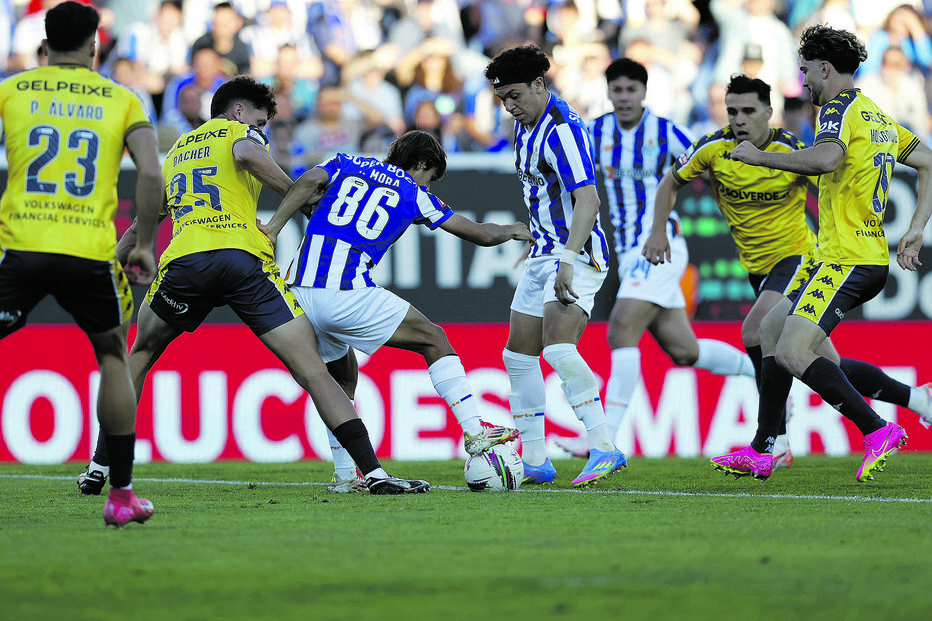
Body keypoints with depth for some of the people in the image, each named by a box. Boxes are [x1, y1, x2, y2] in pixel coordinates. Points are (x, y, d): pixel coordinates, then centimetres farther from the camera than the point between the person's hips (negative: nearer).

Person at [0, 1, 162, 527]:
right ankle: (122, 493, 17)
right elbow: (151, 174, -2)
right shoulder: (122, 100, 10)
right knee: (113, 357, 20)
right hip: (90, 251, 1)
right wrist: (144, 245, 7)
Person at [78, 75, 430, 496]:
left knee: (139, 355, 30)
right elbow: (246, 153, -8)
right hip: (244, 257, -4)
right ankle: (374, 472, -12)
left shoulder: (175, 152, 33)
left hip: (182, 260, 4)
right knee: (312, 370, -3)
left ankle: (101, 465, 24)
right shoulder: (239, 131, 18)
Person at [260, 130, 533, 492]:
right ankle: (474, 431, 5)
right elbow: (481, 234, 24)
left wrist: (273, 228, -7)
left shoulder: (345, 166, 22)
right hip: (348, 293, -5)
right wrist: (513, 230, 43)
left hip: (298, 291, 5)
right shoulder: (414, 195, 15)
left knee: (342, 375, 26)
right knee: (433, 340, 12)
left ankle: (344, 475, 19)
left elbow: (310, 181, -1)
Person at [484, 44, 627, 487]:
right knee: (518, 355, 9)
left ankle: (604, 448, -26)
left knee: (557, 346, -26)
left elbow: (587, 200, -27)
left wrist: (568, 262, -35)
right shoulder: (525, 125, 11)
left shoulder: (562, 129, -18)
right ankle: (535, 463, 15)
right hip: (544, 252, 10)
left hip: (578, 254, -10)